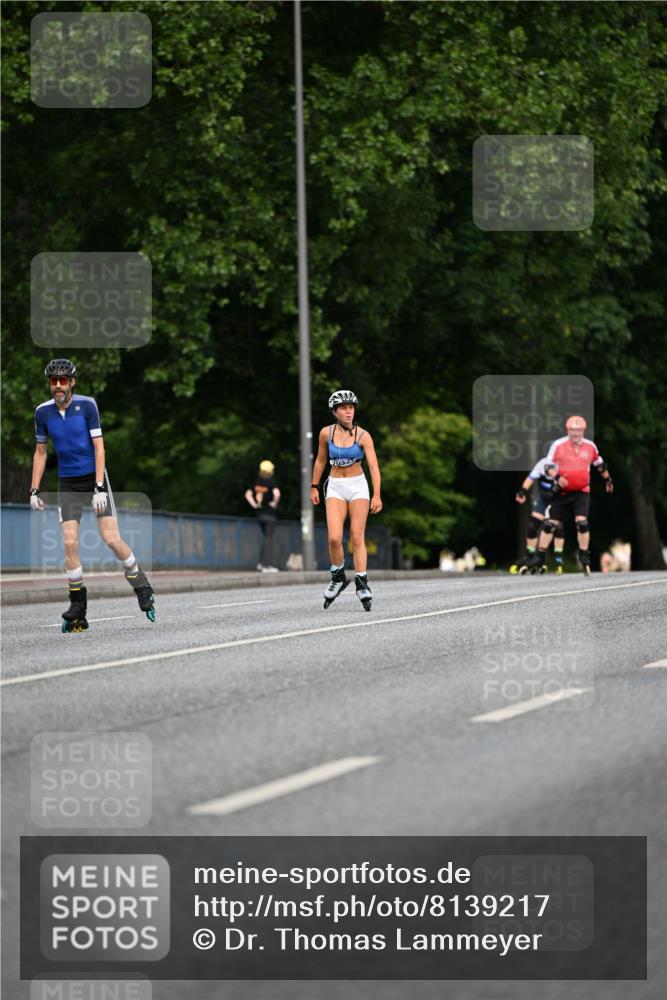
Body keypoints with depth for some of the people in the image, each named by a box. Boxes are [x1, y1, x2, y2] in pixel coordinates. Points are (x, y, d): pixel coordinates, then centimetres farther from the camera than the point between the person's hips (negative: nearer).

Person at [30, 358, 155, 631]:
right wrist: (34, 491, 6)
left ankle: (142, 588, 13)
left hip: (94, 478, -3)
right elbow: (40, 452, 11)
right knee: (70, 543, -9)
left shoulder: (87, 404, -10)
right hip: (67, 484, 3)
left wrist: (99, 488, -17)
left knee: (112, 539, -10)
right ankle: (77, 611, -1)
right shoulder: (43, 412, 0)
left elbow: (98, 447, -10)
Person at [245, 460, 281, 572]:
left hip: (259, 513, 6)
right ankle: (267, 565, -2)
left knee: (265, 537, 19)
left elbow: (247, 494, 9)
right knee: (269, 538, -1)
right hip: (269, 514, -6)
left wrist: (254, 505, 8)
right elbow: (277, 494, -27)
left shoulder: (257, 482, 7)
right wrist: (275, 503, -11)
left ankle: (261, 563, 14)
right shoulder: (271, 482, -12)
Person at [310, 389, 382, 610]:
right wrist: (314, 487, 15)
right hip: (335, 487, 1)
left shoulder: (363, 436, -10)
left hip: (358, 486, -1)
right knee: (334, 538, -13)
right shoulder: (326, 433, -3)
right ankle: (338, 577, 9)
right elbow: (320, 461, 12)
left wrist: (377, 495, -25)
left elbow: (374, 466, -16)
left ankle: (362, 584, 0)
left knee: (357, 537, -4)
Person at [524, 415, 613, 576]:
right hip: (562, 492, 0)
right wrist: (557, 478, -18)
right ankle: (539, 558, 10)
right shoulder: (558, 445, -8)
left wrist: (608, 480, 28)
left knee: (582, 523, -15)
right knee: (549, 524, 1)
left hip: (581, 492, 0)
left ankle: (584, 558, -1)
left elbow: (599, 464, 17)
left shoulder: (590, 446, 0)